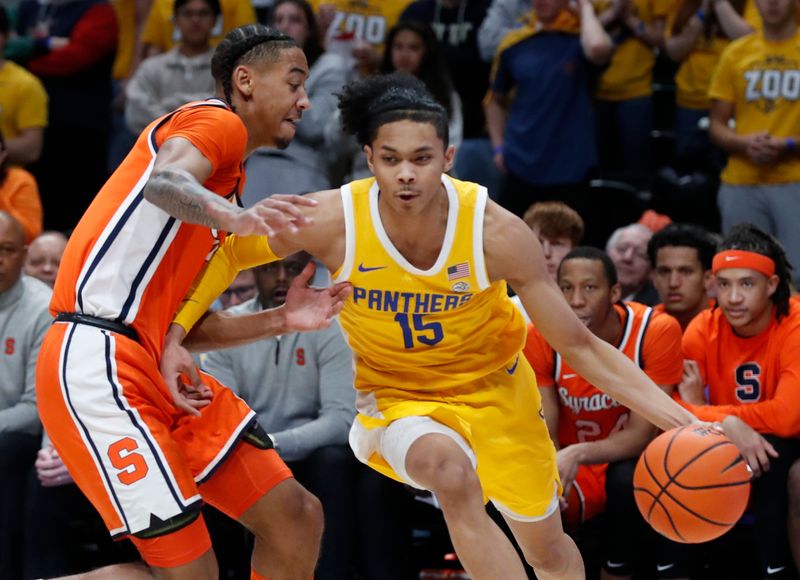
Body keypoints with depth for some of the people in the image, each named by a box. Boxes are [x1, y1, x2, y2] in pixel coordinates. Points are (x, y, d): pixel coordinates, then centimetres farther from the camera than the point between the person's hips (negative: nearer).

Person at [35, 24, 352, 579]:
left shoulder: (231, 179, 27)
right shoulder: (216, 121, -1)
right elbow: (165, 182, -27)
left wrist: (281, 320, 12)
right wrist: (234, 217, -46)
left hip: (163, 372, 10)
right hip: (97, 361, -10)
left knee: (298, 519, 4)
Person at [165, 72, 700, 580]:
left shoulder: (496, 233, -25)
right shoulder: (332, 222, -26)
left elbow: (578, 345, -18)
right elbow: (229, 253, -8)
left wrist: (682, 422, -25)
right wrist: (174, 333, -21)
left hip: (494, 386, 1)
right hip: (397, 397, -1)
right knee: (450, 471, -36)